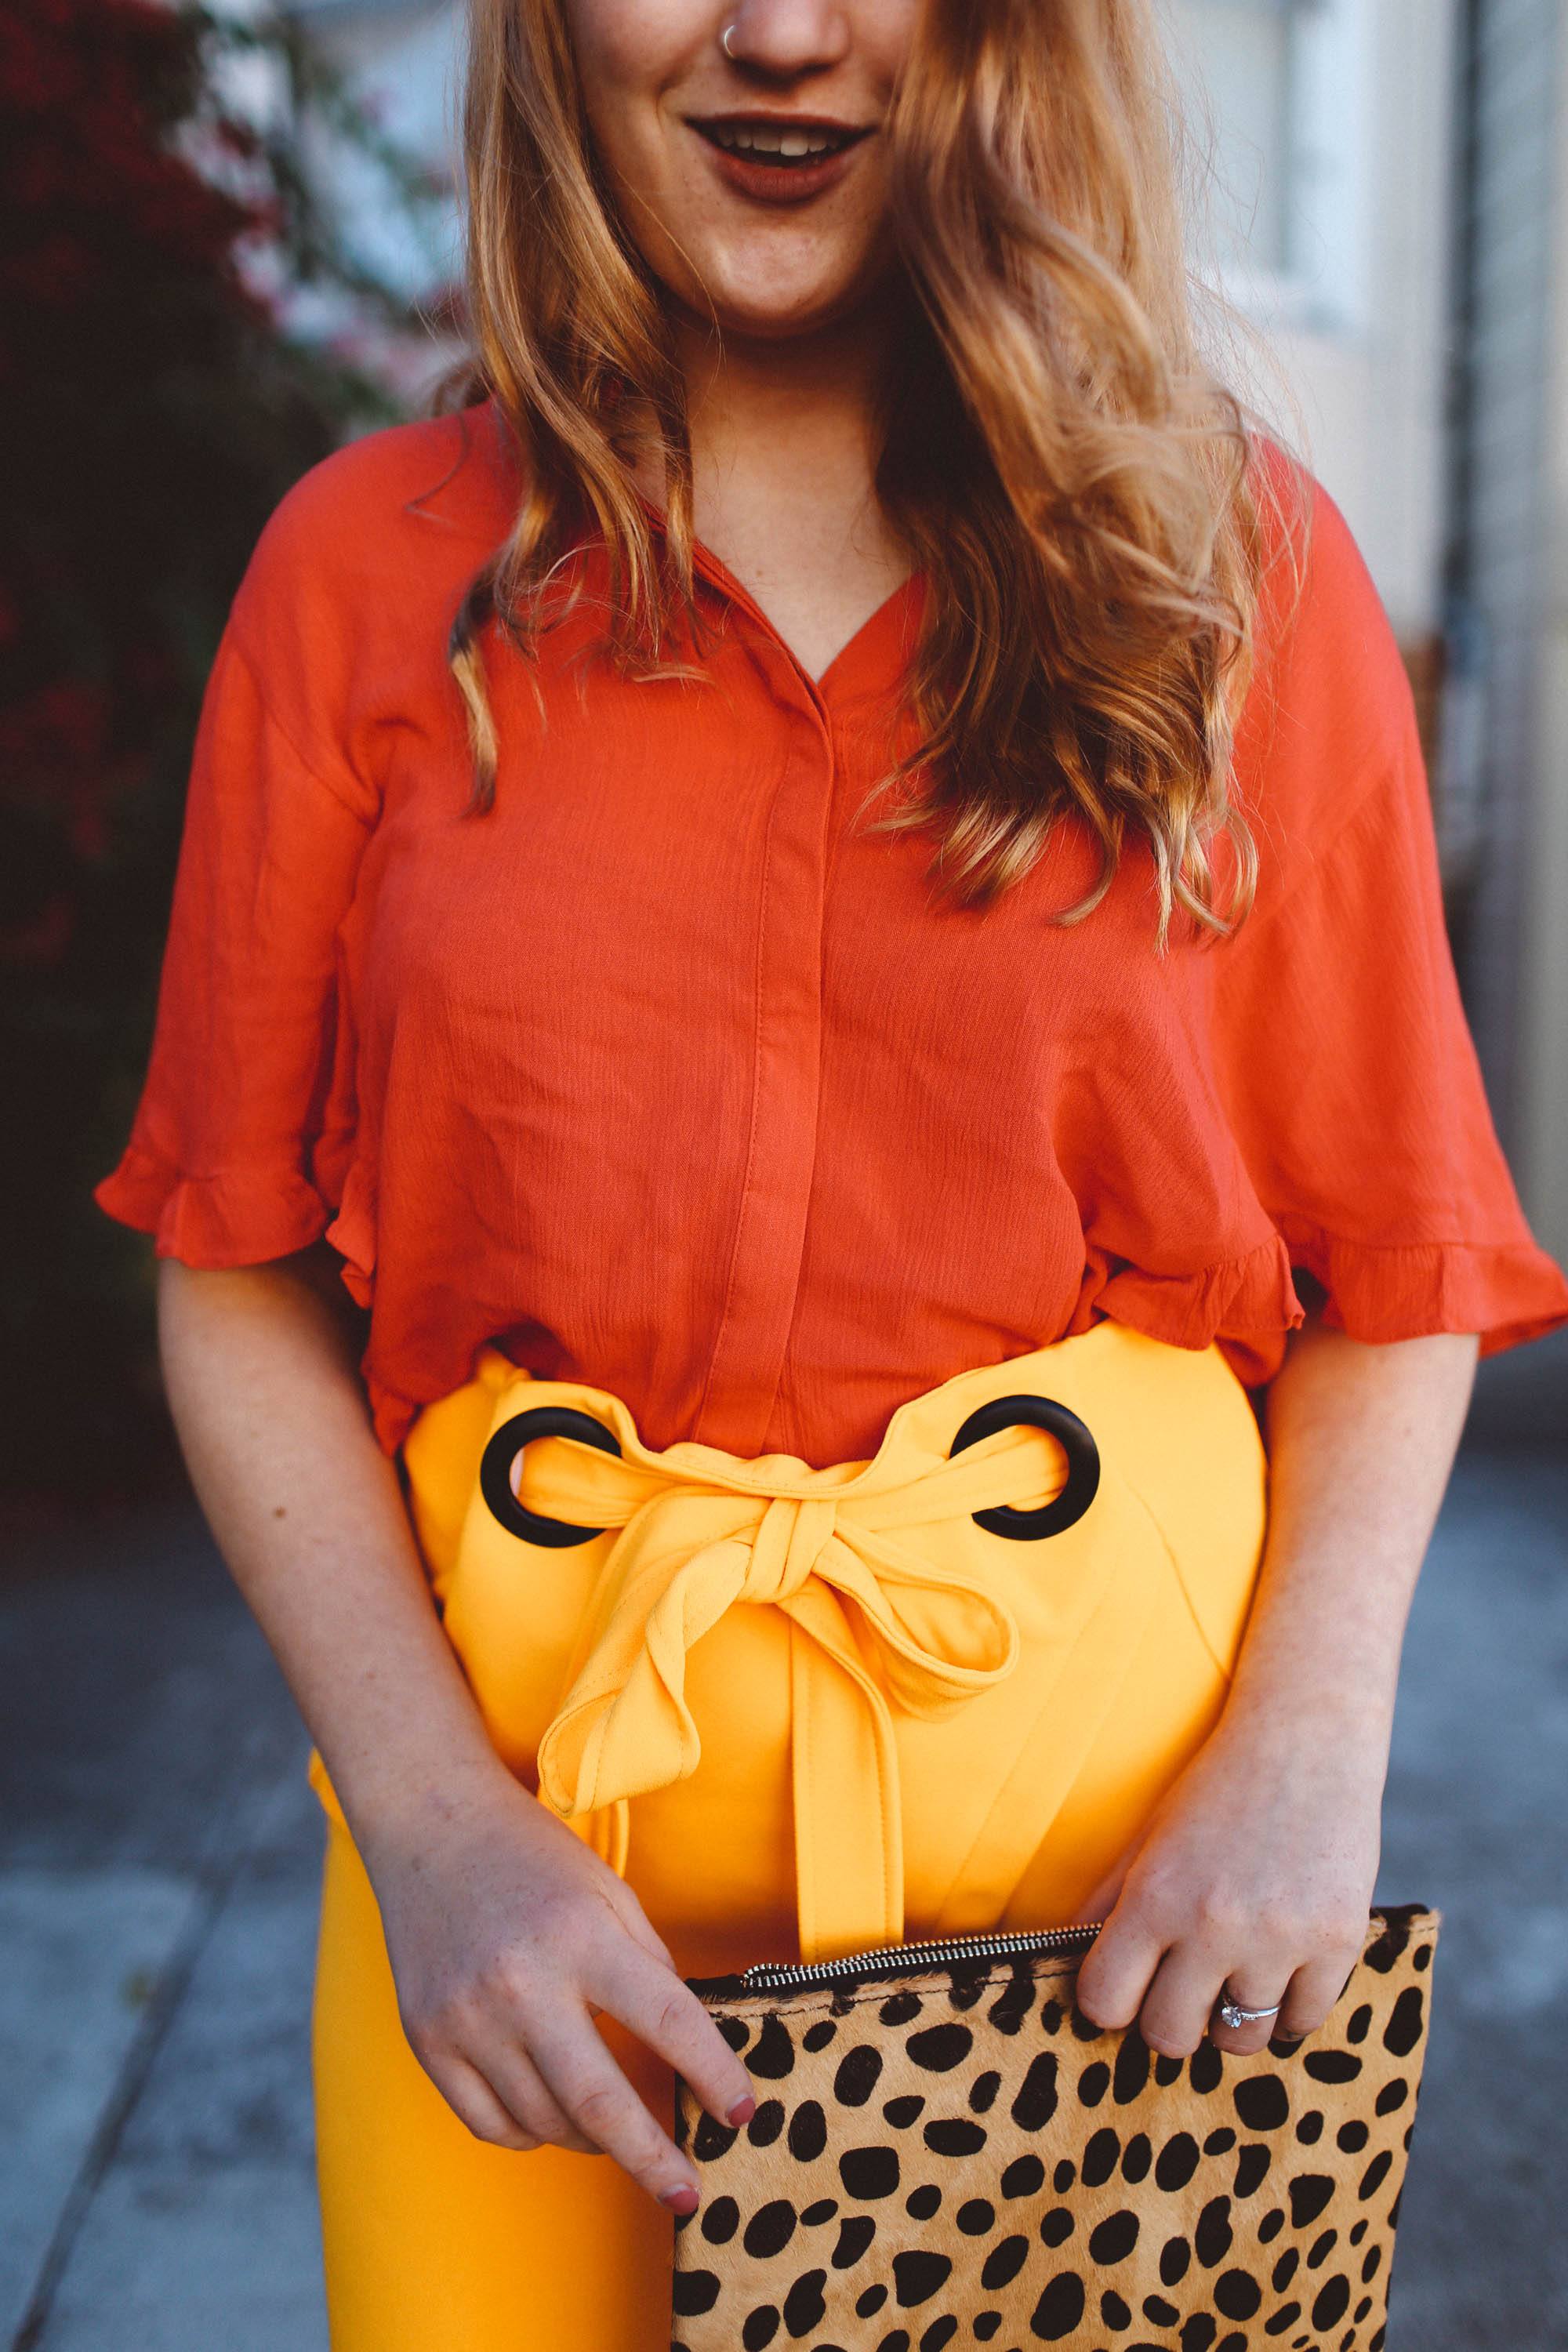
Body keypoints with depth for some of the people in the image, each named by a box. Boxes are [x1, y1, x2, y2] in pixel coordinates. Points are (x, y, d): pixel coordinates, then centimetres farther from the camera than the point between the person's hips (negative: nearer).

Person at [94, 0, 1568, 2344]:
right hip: (516, 1759, 1)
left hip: (1126, 1793, 1)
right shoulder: (369, 568, 1)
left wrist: (1310, 1749, -11)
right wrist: (433, 1819, -11)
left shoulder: (1241, 562, 1)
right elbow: (242, 1278, -1)